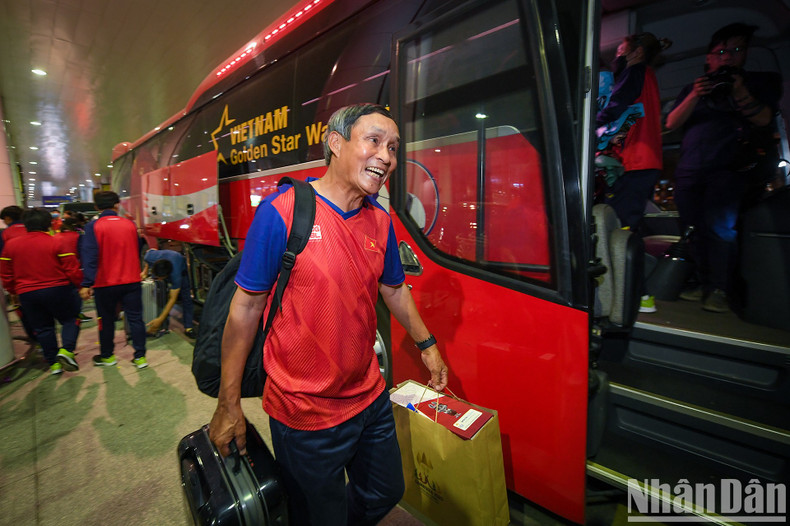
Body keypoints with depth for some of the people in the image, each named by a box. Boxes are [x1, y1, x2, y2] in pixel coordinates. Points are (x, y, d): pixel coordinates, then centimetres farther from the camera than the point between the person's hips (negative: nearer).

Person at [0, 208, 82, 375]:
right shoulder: (57, 243, -10)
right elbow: (73, 271, -12)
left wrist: (14, 292, 25)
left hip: (26, 294, 4)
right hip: (57, 290, -4)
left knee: (42, 328, 12)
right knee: (70, 320, 11)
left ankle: (54, 363, 16)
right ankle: (66, 351, -11)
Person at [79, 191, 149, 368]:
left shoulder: (93, 227, -8)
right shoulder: (130, 224, 1)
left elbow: (89, 256, -15)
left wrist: (86, 284, -15)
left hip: (105, 283, -1)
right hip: (132, 281, 2)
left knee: (106, 320, 14)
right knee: (135, 318, 6)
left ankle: (107, 356, 30)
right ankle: (140, 357, 9)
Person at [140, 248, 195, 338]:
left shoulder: (175, 275, -46)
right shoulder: (151, 256, -41)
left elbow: (172, 299, -38)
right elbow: (150, 250, -11)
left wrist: (160, 320, -37)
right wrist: (145, 271, -19)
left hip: (181, 269, -4)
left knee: (185, 296, -15)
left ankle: (188, 327, -8)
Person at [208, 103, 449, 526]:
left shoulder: (380, 222, -1)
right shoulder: (282, 212, -18)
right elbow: (246, 306, -13)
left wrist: (426, 344, 16)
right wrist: (229, 404, -8)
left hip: (371, 399, 6)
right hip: (305, 414, -5)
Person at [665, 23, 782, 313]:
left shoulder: (761, 81, 14)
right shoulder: (693, 88, 20)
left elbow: (764, 118, 0)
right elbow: (672, 123, 7)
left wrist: (739, 92, -12)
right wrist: (694, 97, -9)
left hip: (727, 168, -3)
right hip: (689, 169, 3)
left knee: (719, 226, -17)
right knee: (695, 229, 0)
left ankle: (720, 289, -13)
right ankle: (704, 284, 6)